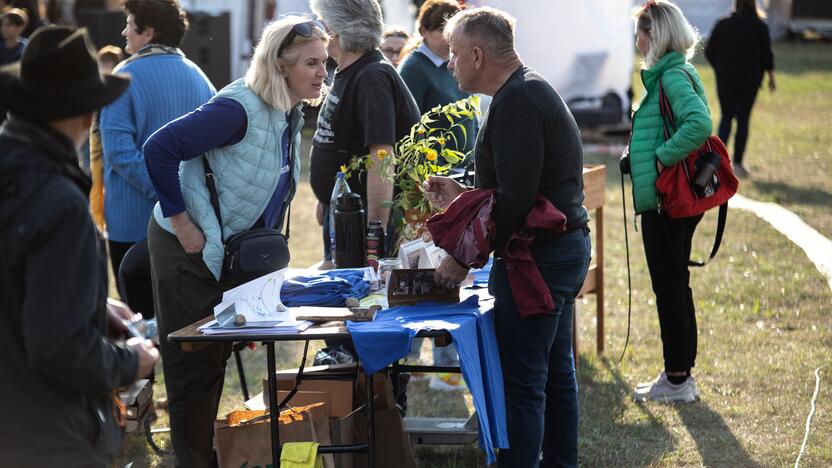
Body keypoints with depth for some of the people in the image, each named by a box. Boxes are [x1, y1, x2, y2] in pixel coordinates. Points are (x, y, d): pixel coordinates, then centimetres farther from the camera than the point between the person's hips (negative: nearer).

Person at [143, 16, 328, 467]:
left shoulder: (291, 115, 4)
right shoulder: (240, 108, -24)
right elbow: (159, 148, -29)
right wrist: (180, 221, -25)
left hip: (234, 254, 8)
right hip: (189, 249, -8)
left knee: (216, 359, 15)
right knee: (194, 366, -2)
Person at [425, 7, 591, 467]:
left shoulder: (515, 102, -18)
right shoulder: (534, 90, 16)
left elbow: (515, 200, -23)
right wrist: (462, 194, 17)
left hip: (537, 255, -11)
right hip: (565, 247, 11)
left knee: (521, 383, -7)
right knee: (555, 373, 18)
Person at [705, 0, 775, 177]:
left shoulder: (722, 25, -3)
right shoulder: (760, 27, -6)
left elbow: (709, 52, 0)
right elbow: (767, 56, -2)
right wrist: (771, 77, 13)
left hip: (725, 81, 1)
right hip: (749, 82, -1)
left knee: (726, 118, 15)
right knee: (743, 120, 8)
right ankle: (737, 163, 8)